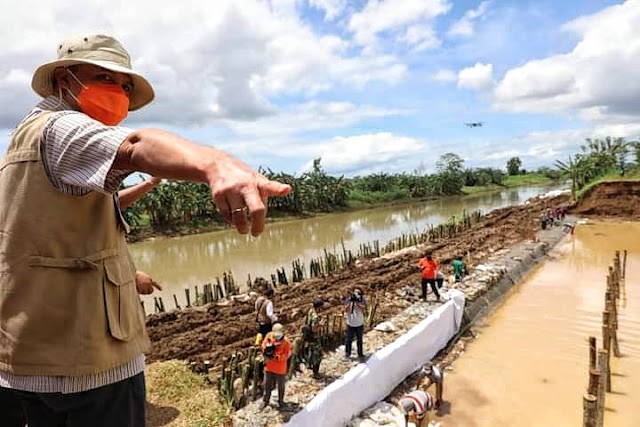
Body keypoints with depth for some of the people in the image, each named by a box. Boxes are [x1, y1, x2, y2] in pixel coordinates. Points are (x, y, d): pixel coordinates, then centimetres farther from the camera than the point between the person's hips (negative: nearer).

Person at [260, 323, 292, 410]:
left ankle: (281, 402, 38)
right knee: (267, 385, 20)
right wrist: (267, 349, -24)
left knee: (281, 386, 16)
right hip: (269, 367, 3)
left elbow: (286, 356, -23)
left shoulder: (286, 342, -23)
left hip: (280, 369, -3)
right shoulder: (269, 336, -13)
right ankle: (265, 400, 41)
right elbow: (263, 345, -1)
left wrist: (276, 356, -37)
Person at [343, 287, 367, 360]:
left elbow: (363, 308, -21)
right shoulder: (348, 299, -8)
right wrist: (350, 302, -27)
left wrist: (356, 302, -32)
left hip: (360, 324, 2)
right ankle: (347, 354, 19)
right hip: (350, 324, -1)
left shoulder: (362, 299, -6)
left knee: (359, 339, 15)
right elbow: (346, 310, -15)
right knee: (349, 339, 5)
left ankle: (360, 354, 30)